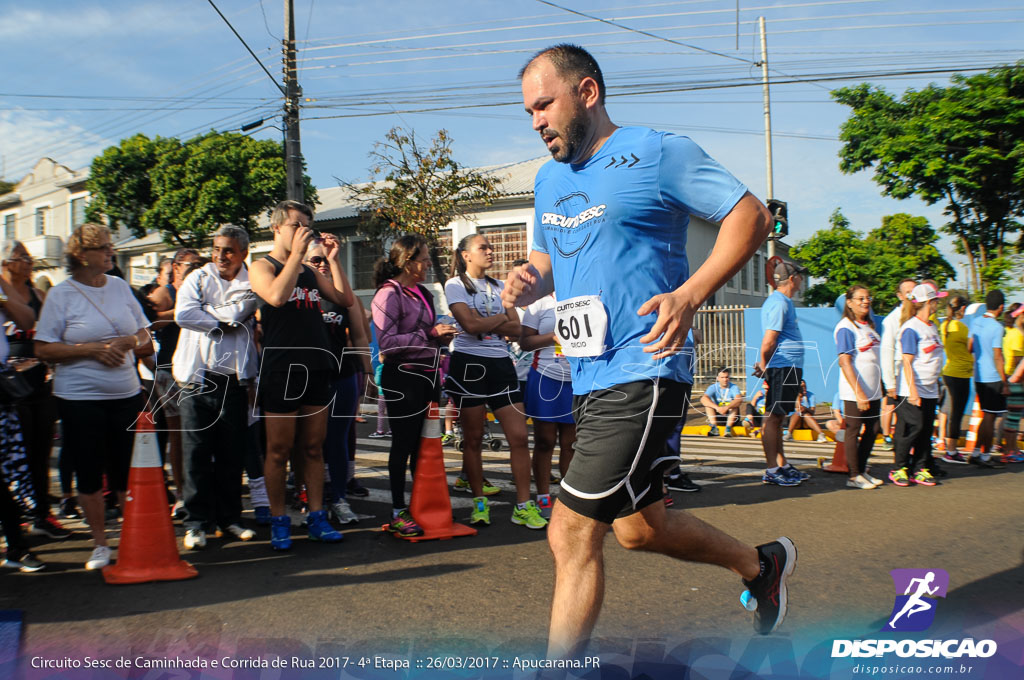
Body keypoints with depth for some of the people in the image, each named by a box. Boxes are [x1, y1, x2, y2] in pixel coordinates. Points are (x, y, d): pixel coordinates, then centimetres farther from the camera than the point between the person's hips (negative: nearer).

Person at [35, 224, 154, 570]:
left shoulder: (120, 287, 9)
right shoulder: (61, 294, -3)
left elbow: (146, 341, 13)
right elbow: (44, 349, -8)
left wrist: (128, 342, -9)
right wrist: (92, 349, -16)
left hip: (125, 395, 3)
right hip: (80, 398, -3)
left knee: (127, 472, 5)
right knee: (90, 473, 4)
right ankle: (100, 544, 18)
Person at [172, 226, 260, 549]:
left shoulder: (251, 286, 9)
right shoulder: (198, 278, 7)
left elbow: (243, 312, -10)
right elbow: (183, 314, -10)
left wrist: (210, 316, -6)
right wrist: (226, 321, -6)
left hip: (234, 380, 1)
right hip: (197, 379, -1)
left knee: (232, 455, 8)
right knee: (196, 453, 0)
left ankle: (229, 517, 20)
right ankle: (196, 522, 9)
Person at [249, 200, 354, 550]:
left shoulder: (310, 271, 19)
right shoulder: (262, 267, 1)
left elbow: (345, 299, 9)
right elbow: (277, 296, -20)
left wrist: (332, 258, 3)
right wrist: (296, 254, -17)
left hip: (317, 369, 5)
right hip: (281, 371, -5)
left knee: (313, 448, 8)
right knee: (279, 450, 0)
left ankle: (316, 517, 14)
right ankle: (279, 521, 10)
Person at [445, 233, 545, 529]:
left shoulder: (499, 287, 17)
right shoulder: (455, 285, 1)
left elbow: (517, 329, 5)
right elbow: (470, 324, -15)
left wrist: (486, 323, -8)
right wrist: (501, 318, -1)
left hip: (501, 363, 5)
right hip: (468, 363, -4)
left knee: (519, 436, -4)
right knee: (473, 439, 3)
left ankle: (523, 506, 2)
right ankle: (479, 503, 16)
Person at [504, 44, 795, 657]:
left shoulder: (658, 153, -7)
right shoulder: (549, 180, 16)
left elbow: (752, 214, -8)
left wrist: (690, 295, -22)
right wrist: (530, 281, 1)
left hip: (641, 373, -9)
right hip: (589, 377, 9)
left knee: (572, 532, -11)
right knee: (638, 526, 18)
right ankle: (762, 564, 42)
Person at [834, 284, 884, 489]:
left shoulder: (870, 326, 14)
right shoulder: (846, 328, -11)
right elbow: (845, 362, -17)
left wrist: (881, 387, 17)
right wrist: (859, 393, -21)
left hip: (873, 391, 8)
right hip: (854, 393, -8)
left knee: (872, 430, 12)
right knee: (853, 432, -1)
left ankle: (862, 470, 24)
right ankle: (854, 476, 6)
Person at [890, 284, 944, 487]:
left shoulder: (932, 326, 13)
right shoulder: (911, 328, -12)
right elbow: (907, 362, -16)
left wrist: (937, 383, 20)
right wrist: (912, 390, -21)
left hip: (930, 390, 8)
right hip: (912, 391, -8)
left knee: (926, 430, 7)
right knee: (913, 429, -7)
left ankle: (919, 469, 13)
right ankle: (898, 469, 5)